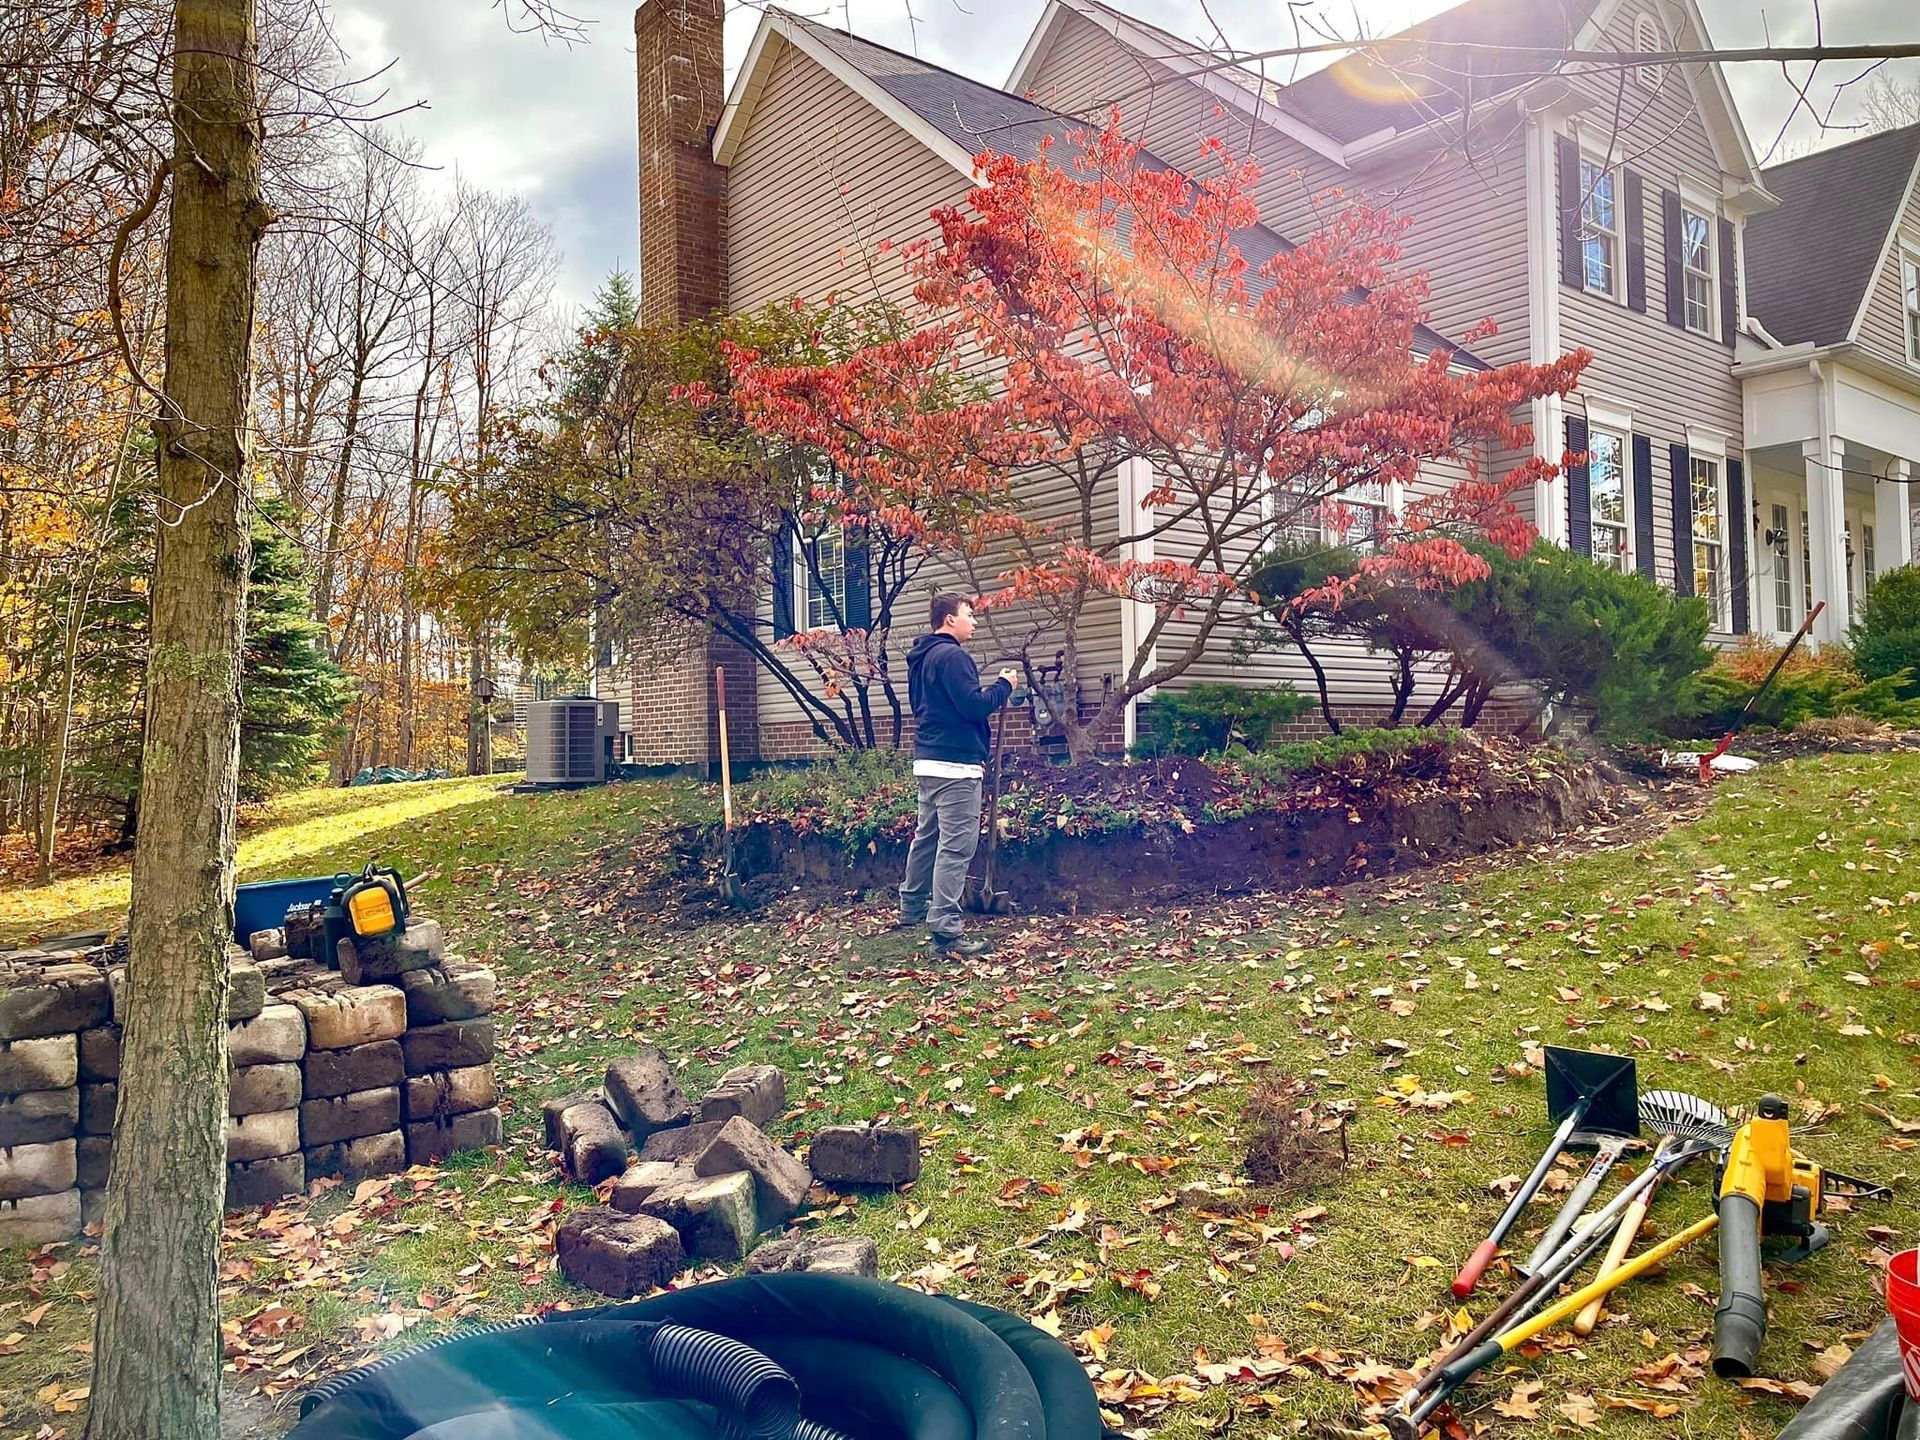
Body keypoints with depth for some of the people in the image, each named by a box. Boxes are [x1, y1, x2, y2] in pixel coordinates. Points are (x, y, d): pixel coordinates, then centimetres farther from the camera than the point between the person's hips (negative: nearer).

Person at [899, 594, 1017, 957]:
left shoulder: (922, 657, 16)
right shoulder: (952, 656, -14)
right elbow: (974, 705, -21)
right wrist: (1003, 685, -5)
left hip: (927, 760, 10)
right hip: (956, 765, -10)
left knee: (927, 836, 21)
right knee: (956, 846, -10)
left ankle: (913, 907, 34)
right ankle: (946, 933, -12)